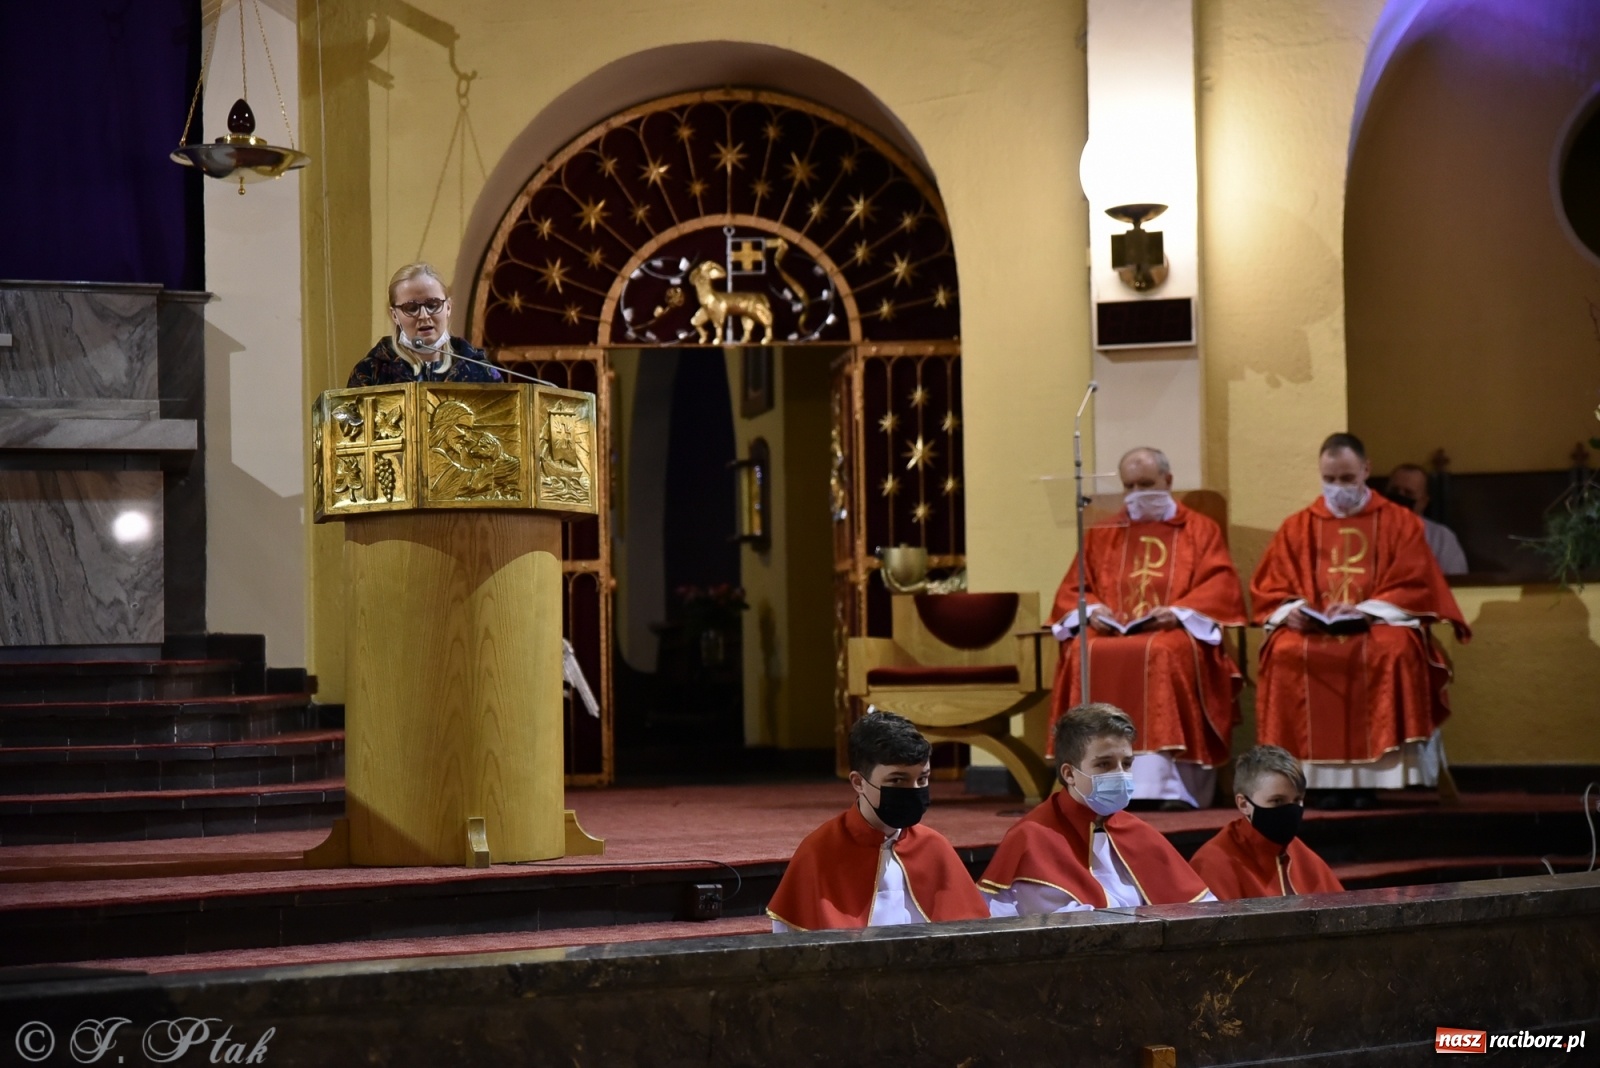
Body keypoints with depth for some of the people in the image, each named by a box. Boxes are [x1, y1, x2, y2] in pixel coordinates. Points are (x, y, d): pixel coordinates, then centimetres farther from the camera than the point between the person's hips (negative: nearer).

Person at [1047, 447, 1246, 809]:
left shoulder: (1200, 530, 15)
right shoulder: (1101, 535, 23)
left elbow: (1221, 588, 2)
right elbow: (1072, 590, 17)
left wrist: (1178, 611, -16)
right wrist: (1092, 610, -7)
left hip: (1173, 632, -2)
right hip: (1111, 633, 2)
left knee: (1165, 653, -38)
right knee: (1083, 655, -31)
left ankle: (1168, 786, -41)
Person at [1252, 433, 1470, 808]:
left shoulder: (1399, 522, 9)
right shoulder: (1297, 527, 15)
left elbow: (1415, 587, 0)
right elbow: (1268, 589, 10)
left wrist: (1368, 610, -16)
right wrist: (1291, 610, -12)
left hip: (1379, 625, -1)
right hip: (1311, 629, 2)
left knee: (1395, 650, -37)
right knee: (1286, 652, -33)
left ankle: (1371, 776, -31)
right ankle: (1323, 776, -29)